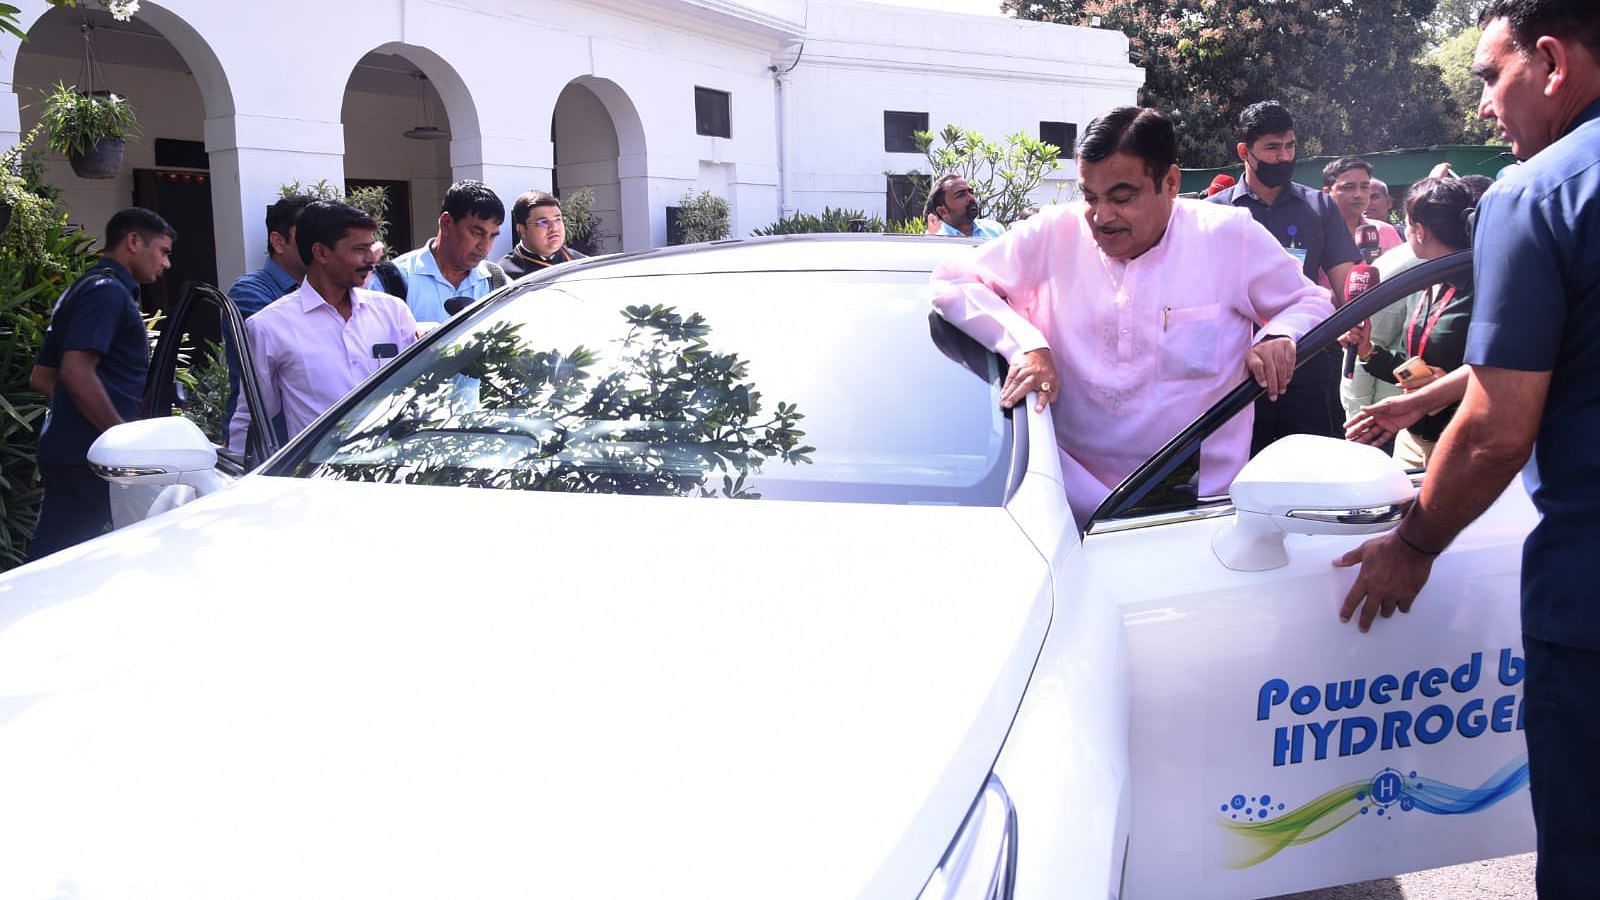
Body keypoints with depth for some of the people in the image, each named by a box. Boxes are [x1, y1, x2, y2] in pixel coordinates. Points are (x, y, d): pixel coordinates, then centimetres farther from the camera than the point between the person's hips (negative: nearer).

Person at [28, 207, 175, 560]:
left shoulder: (84, 290, 21)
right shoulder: (108, 291, -10)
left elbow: (46, 375, 24)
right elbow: (76, 371, -22)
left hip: (68, 453, 10)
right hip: (86, 457, -10)